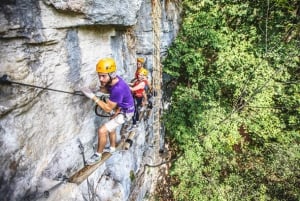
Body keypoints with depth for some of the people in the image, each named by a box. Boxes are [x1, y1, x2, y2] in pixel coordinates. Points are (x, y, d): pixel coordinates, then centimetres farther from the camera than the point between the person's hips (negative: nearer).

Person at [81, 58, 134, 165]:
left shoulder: (118, 88, -39)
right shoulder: (113, 80, -15)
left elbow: (108, 108, -29)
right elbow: (108, 89, 8)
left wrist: (93, 96, -30)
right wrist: (101, 88, -15)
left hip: (125, 112, -9)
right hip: (121, 108, 9)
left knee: (102, 130, -13)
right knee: (111, 126, 27)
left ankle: (98, 155, 10)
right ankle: (112, 148, 49)